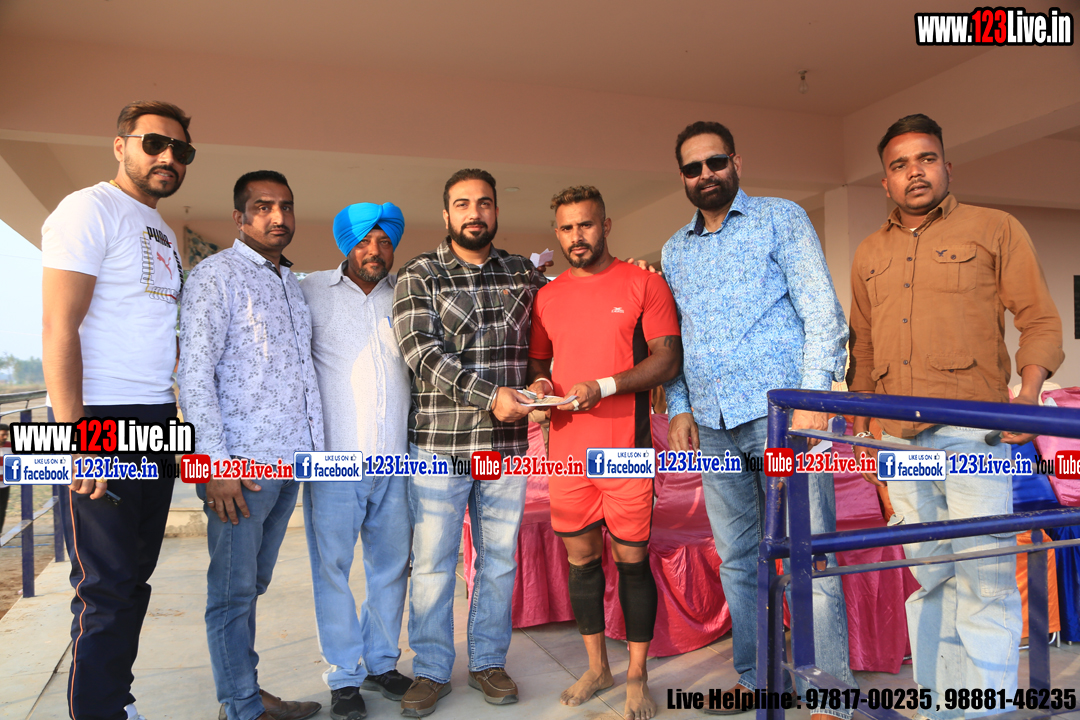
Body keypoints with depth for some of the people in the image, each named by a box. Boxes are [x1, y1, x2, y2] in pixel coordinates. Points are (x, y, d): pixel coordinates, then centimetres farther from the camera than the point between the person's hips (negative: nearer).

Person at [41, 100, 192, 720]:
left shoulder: (165, 234, 20)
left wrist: (178, 418, 14)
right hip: (102, 420, -8)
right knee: (108, 587, -2)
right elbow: (58, 326, -14)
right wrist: (74, 435, -20)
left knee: (134, 580, 13)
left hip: (158, 423, 8)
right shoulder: (91, 209, -5)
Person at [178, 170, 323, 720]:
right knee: (233, 591, 4)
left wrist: (309, 447, 16)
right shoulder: (216, 275, -5)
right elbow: (195, 374, -12)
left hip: (288, 458, 7)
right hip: (242, 463, -7)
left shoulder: (290, 283, 18)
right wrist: (215, 465, -17)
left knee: (253, 584, 17)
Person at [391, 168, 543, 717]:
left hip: (507, 444, 3)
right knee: (432, 563, 5)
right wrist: (487, 395, -22)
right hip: (439, 443, -2)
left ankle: (488, 661, 31)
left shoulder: (523, 274, 9)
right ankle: (431, 671, 25)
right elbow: (421, 350, -13)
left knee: (499, 559, 12)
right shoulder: (418, 276, 0)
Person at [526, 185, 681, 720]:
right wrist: (539, 383, -3)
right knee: (580, 556, 12)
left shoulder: (643, 283, 1)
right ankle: (597, 667, 31)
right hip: (566, 448, 4)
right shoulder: (546, 296, 13)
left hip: (626, 447, -3)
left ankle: (637, 676, 23)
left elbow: (668, 357, -5)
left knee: (632, 558, 4)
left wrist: (604, 386, -17)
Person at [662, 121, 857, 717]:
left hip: (780, 411, -5)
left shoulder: (781, 218, 6)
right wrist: (679, 408, 7)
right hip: (713, 425, 5)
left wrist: (812, 396, -13)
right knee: (736, 558, 11)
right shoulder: (674, 251, 19)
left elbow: (821, 311, -3)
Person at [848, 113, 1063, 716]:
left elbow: (1040, 317, 4)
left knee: (984, 578, -7)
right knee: (928, 579, 10)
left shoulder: (996, 229, 8)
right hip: (898, 440, 4)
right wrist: (859, 417, 18)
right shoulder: (869, 255, 19)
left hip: (971, 430, -4)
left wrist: (1029, 390, -12)